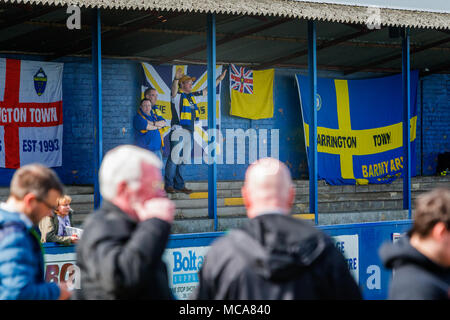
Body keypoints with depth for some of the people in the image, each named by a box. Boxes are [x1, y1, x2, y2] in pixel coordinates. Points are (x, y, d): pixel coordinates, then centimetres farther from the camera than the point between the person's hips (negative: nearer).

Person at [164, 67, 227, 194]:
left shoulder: (192, 96, 18)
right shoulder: (177, 95, -4)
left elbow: (207, 90, 27)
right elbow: (174, 89, -27)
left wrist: (219, 79, 25)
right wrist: (176, 79, -47)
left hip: (189, 132, 7)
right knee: (174, 159, -7)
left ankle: (179, 185, 10)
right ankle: (168, 185, -3)